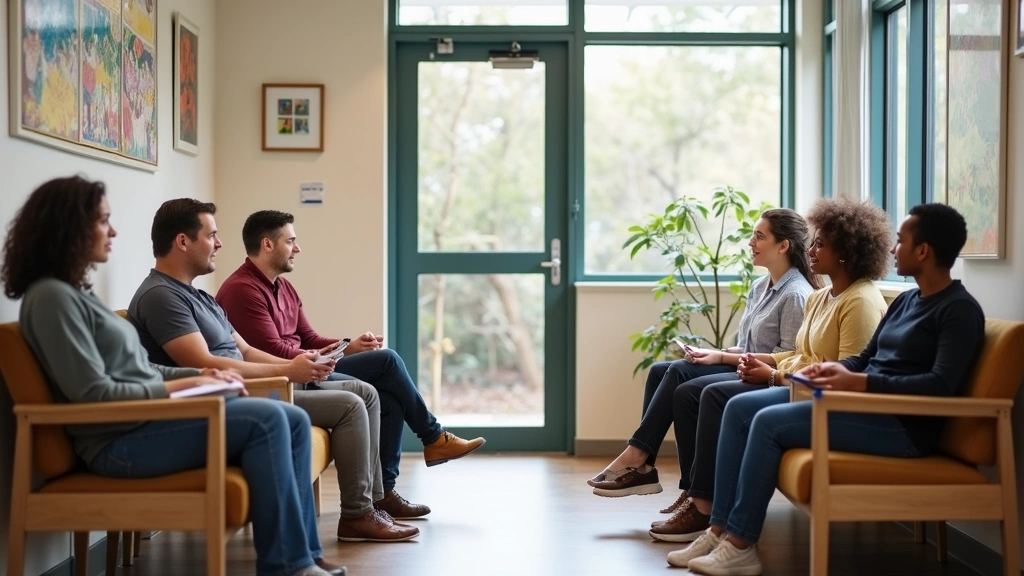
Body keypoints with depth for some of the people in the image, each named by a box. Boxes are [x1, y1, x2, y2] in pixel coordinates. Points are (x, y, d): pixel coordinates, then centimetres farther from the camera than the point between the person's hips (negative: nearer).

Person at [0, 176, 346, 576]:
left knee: (293, 420, -2)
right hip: (120, 439, -10)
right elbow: (94, 393, -19)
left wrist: (199, 376, 6)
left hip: (150, 417, 10)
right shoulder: (51, 296, -12)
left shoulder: (76, 291, 19)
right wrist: (178, 388, -12)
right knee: (266, 421, -24)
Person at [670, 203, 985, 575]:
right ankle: (720, 530, -6)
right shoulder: (906, 300, 17)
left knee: (769, 422, -23)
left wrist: (860, 383, -26)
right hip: (862, 399, 10)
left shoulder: (959, 309, -10)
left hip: (901, 423, -10)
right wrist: (832, 369, -2)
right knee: (739, 408, -3)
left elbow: (942, 385, -22)